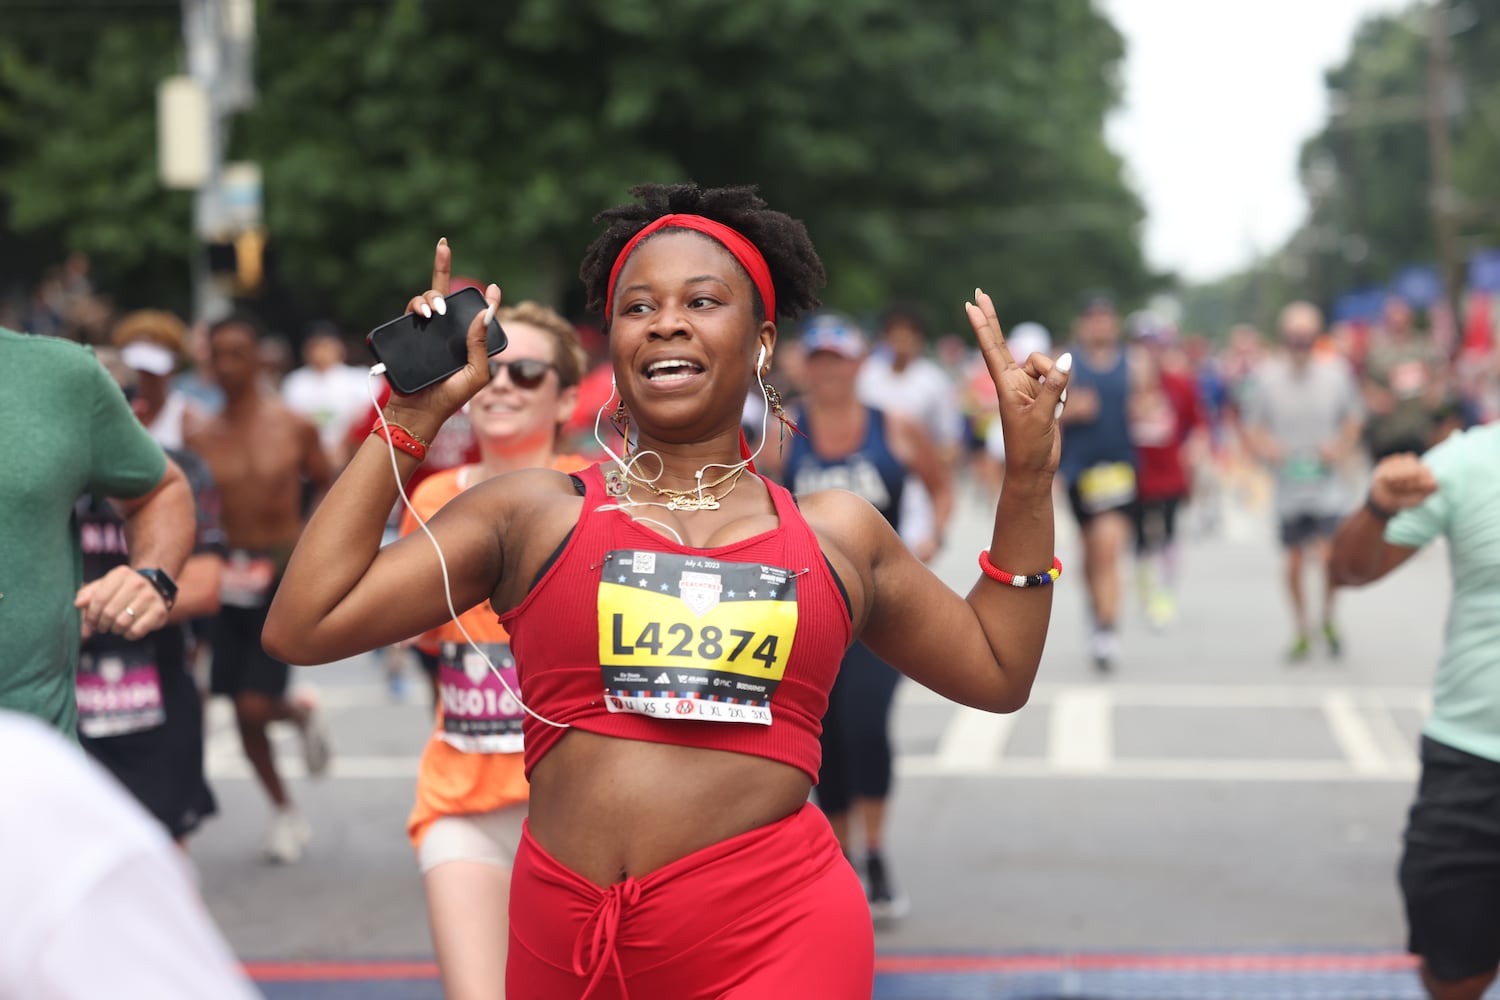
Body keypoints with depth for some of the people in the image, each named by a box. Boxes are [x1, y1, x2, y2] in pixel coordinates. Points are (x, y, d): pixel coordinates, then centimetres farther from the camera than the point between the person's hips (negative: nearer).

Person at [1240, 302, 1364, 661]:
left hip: (1327, 486, -1)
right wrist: (1264, 448, -14)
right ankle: (1301, 631, 26)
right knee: (1294, 564, 7)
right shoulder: (1267, 376, -2)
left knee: (1329, 558, -12)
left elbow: (1354, 419, 12)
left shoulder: (1336, 373, -1)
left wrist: (1341, 450, -5)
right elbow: (1251, 428, 6)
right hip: (1288, 487, 1)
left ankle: (1329, 619, 15)